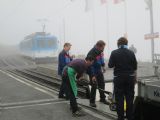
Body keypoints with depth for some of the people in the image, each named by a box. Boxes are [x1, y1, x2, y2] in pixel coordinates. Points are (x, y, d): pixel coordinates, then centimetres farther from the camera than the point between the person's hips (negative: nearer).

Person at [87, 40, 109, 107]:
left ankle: (102, 98, 29)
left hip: (99, 70, 7)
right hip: (93, 72, -7)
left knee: (102, 84, 13)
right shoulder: (92, 53, -29)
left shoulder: (100, 51, -6)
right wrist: (92, 76, -26)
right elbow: (90, 65, -27)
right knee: (94, 86, -7)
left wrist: (103, 66, 14)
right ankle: (92, 101, 5)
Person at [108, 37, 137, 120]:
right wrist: (135, 78, 17)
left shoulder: (114, 53, -7)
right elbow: (135, 67, 4)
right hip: (130, 77, 2)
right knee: (129, 98, 10)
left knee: (119, 98, 5)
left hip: (119, 77, -2)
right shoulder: (131, 53, -1)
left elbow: (110, 65, -4)